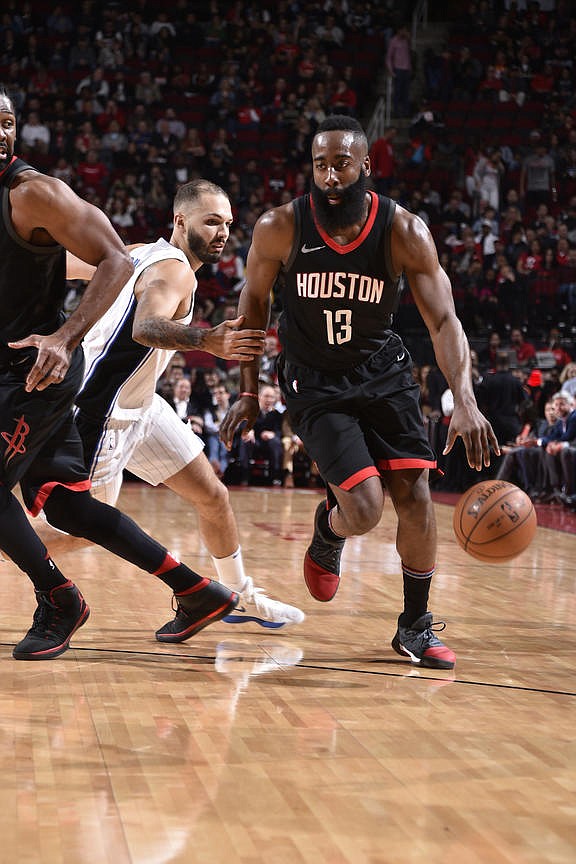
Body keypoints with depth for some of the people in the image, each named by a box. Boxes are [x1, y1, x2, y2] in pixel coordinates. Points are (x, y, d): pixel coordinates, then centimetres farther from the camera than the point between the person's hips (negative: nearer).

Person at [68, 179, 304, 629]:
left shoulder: (143, 254, 5)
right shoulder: (175, 270, -22)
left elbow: (68, 264, 12)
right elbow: (147, 328, -44)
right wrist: (206, 340, -61)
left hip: (140, 405, 10)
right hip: (104, 412, -10)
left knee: (213, 496, 11)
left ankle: (242, 596, 25)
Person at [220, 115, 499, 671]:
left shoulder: (404, 231, -17)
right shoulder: (280, 228, -17)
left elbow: (442, 320, -16)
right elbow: (253, 300, 0)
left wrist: (465, 401, -31)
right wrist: (248, 391, -1)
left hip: (382, 372, 2)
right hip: (314, 381, -2)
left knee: (415, 495, -8)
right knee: (364, 510, -18)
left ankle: (415, 627, 13)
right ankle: (327, 532, 22)